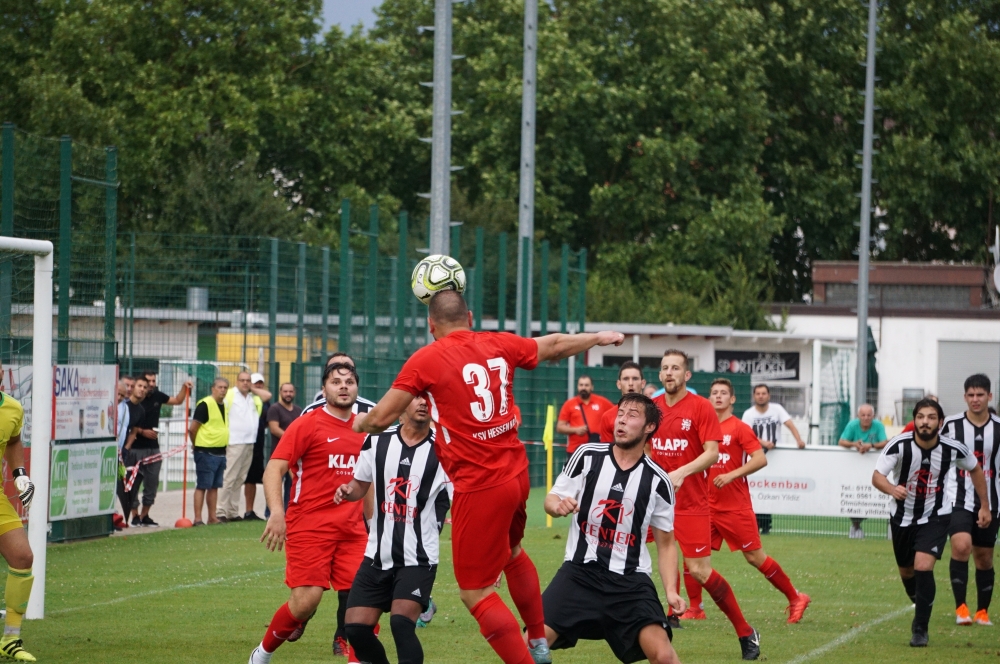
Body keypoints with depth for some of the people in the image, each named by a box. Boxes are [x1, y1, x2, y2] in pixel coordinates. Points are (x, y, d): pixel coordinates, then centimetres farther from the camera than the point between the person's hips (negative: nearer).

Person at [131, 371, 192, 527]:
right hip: (136, 448, -6)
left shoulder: (157, 396, 8)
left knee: (152, 482, 8)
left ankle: (145, 515, 16)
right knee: (134, 483, -3)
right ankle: (135, 516, 4)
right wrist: (142, 432, -19)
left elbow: (177, 401, 23)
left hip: (153, 447, 6)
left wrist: (184, 387, 9)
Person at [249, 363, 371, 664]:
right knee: (306, 600, -11)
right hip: (310, 527, -5)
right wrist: (277, 512, -23)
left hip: (352, 530, 5)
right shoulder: (308, 425, -4)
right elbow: (274, 469, -10)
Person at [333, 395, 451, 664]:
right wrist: (348, 490, -5)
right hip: (378, 556, 4)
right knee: (357, 628, 2)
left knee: (401, 622, -23)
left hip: (418, 559, -4)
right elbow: (361, 486, 17)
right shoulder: (378, 442, 4)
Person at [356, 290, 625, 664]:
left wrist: (360, 423, 17)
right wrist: (599, 338, 42)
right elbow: (554, 346, 23)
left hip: (478, 488, -7)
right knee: (511, 553, 34)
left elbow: (381, 419, -7)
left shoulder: (425, 360, -10)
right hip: (516, 475, 7)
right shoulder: (499, 345, 5)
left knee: (475, 593, 1)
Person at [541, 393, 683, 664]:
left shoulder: (658, 482, 1)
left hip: (631, 580, 0)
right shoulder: (587, 456, 0)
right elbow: (552, 499, 8)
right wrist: (558, 505, -17)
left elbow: (665, 543, 9)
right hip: (580, 571, 1)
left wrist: (671, 590, -5)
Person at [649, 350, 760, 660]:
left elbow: (712, 452, -13)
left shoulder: (701, 407, -6)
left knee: (699, 571, -8)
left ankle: (746, 633, 6)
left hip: (691, 503, -5)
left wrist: (681, 473, -26)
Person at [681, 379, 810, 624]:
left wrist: (732, 475, -23)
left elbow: (760, 459, -15)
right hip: (707, 505, 5)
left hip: (735, 507, -5)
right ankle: (694, 608, 6)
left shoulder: (739, 428, -6)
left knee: (755, 557, -2)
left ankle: (795, 598, 11)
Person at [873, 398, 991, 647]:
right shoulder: (900, 445, -20)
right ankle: (922, 606, 47)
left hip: (936, 517, -2)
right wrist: (893, 489, -46)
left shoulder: (952, 449, -16)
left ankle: (920, 629, -8)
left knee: (923, 566, -20)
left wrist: (985, 506, 7)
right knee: (906, 571, 15)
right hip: (904, 517, 2)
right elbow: (877, 476, -23)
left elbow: (975, 469, 4)